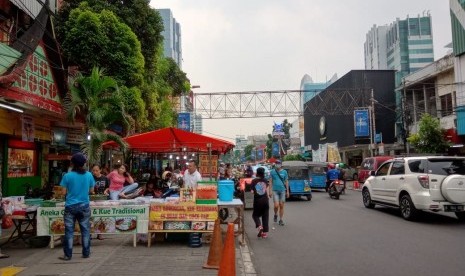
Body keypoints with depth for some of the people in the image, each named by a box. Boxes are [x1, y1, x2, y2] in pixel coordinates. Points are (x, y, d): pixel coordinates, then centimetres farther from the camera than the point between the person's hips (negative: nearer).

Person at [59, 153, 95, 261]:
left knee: (69, 231, 6)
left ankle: (68, 255, 11)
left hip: (70, 206, -2)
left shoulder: (67, 176, -9)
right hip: (84, 206, 2)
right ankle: (86, 253, 17)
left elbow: (64, 192, -5)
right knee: (85, 230, 10)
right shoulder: (89, 175, -3)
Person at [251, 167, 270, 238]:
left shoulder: (254, 181, -6)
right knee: (265, 216, 9)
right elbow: (267, 191, 1)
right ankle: (265, 232, 9)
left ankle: (259, 226, -10)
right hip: (265, 200, 2)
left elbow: (252, 191, -9)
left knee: (255, 215, 15)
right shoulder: (265, 180, 1)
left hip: (257, 200, -2)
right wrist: (267, 197, 13)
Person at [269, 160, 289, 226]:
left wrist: (287, 191, 6)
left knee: (281, 206, 3)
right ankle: (275, 215, 19)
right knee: (276, 205, -10)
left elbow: (286, 182, 8)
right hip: (275, 191, -1)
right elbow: (270, 182, 3)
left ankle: (281, 220, 14)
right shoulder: (272, 172, 2)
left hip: (282, 190, 1)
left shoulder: (284, 172, 5)